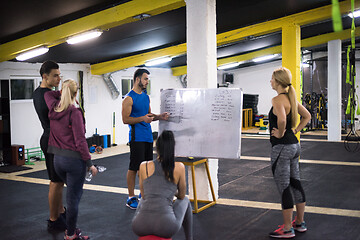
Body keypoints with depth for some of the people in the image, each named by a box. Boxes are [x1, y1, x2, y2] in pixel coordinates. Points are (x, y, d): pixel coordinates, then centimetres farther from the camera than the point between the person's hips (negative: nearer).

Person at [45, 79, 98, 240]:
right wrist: (89, 163, -14)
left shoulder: (53, 108, 3)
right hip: (74, 159, -7)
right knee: (73, 198, 4)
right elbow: (80, 141, -18)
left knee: (72, 193, 24)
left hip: (57, 159, 7)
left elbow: (48, 94, 27)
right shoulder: (74, 113, -16)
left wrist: (61, 93, 24)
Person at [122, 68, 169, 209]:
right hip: (137, 138, -8)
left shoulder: (146, 97, 16)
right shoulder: (129, 98, -9)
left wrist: (159, 117, 5)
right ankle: (131, 198, 5)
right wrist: (142, 119, -24)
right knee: (134, 167, -3)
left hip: (148, 137, 8)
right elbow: (125, 119, -14)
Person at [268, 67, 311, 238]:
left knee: (284, 188, -1)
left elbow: (282, 119, -36)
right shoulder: (291, 98, 10)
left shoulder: (278, 99, -17)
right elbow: (307, 116, 20)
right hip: (294, 145, 10)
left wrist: (280, 133, -19)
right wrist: (295, 130, 13)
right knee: (295, 184, 17)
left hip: (281, 147, -9)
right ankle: (300, 223, 29)